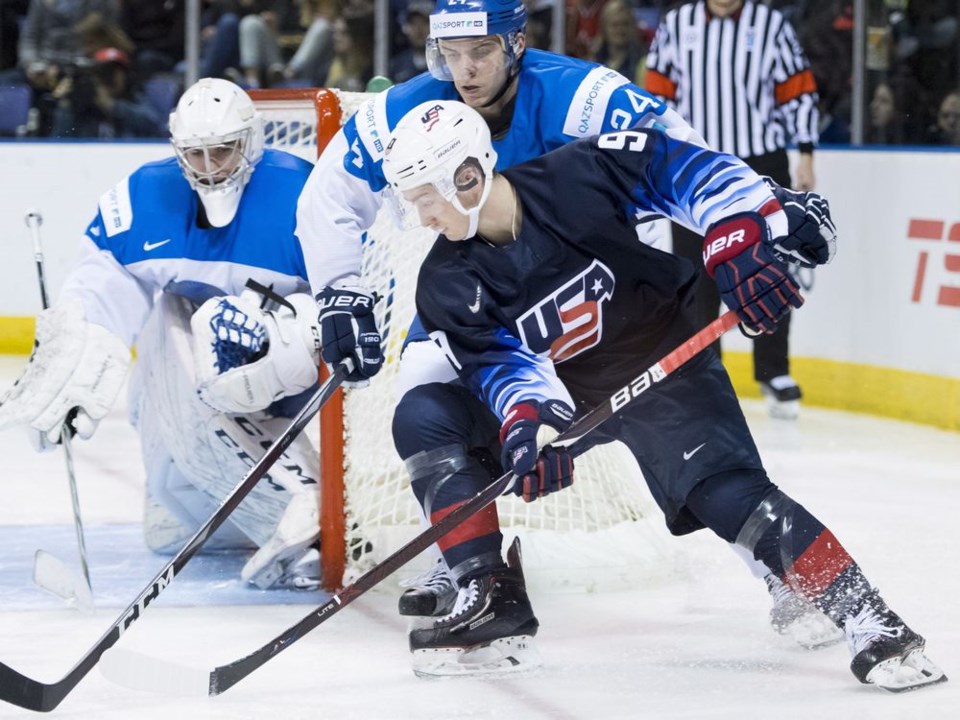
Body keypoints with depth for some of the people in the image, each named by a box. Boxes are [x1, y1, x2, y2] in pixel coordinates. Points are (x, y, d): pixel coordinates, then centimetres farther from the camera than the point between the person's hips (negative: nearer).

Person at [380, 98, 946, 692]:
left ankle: (871, 621, -23)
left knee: (727, 494, -26)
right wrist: (524, 421, -41)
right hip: (562, 390, 5)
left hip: (664, 364, -5)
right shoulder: (448, 285, -13)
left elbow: (684, 168, -20)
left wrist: (738, 240, -33)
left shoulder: (576, 176, -24)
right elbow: (499, 364, -20)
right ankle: (493, 602, -7)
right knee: (423, 420, -8)